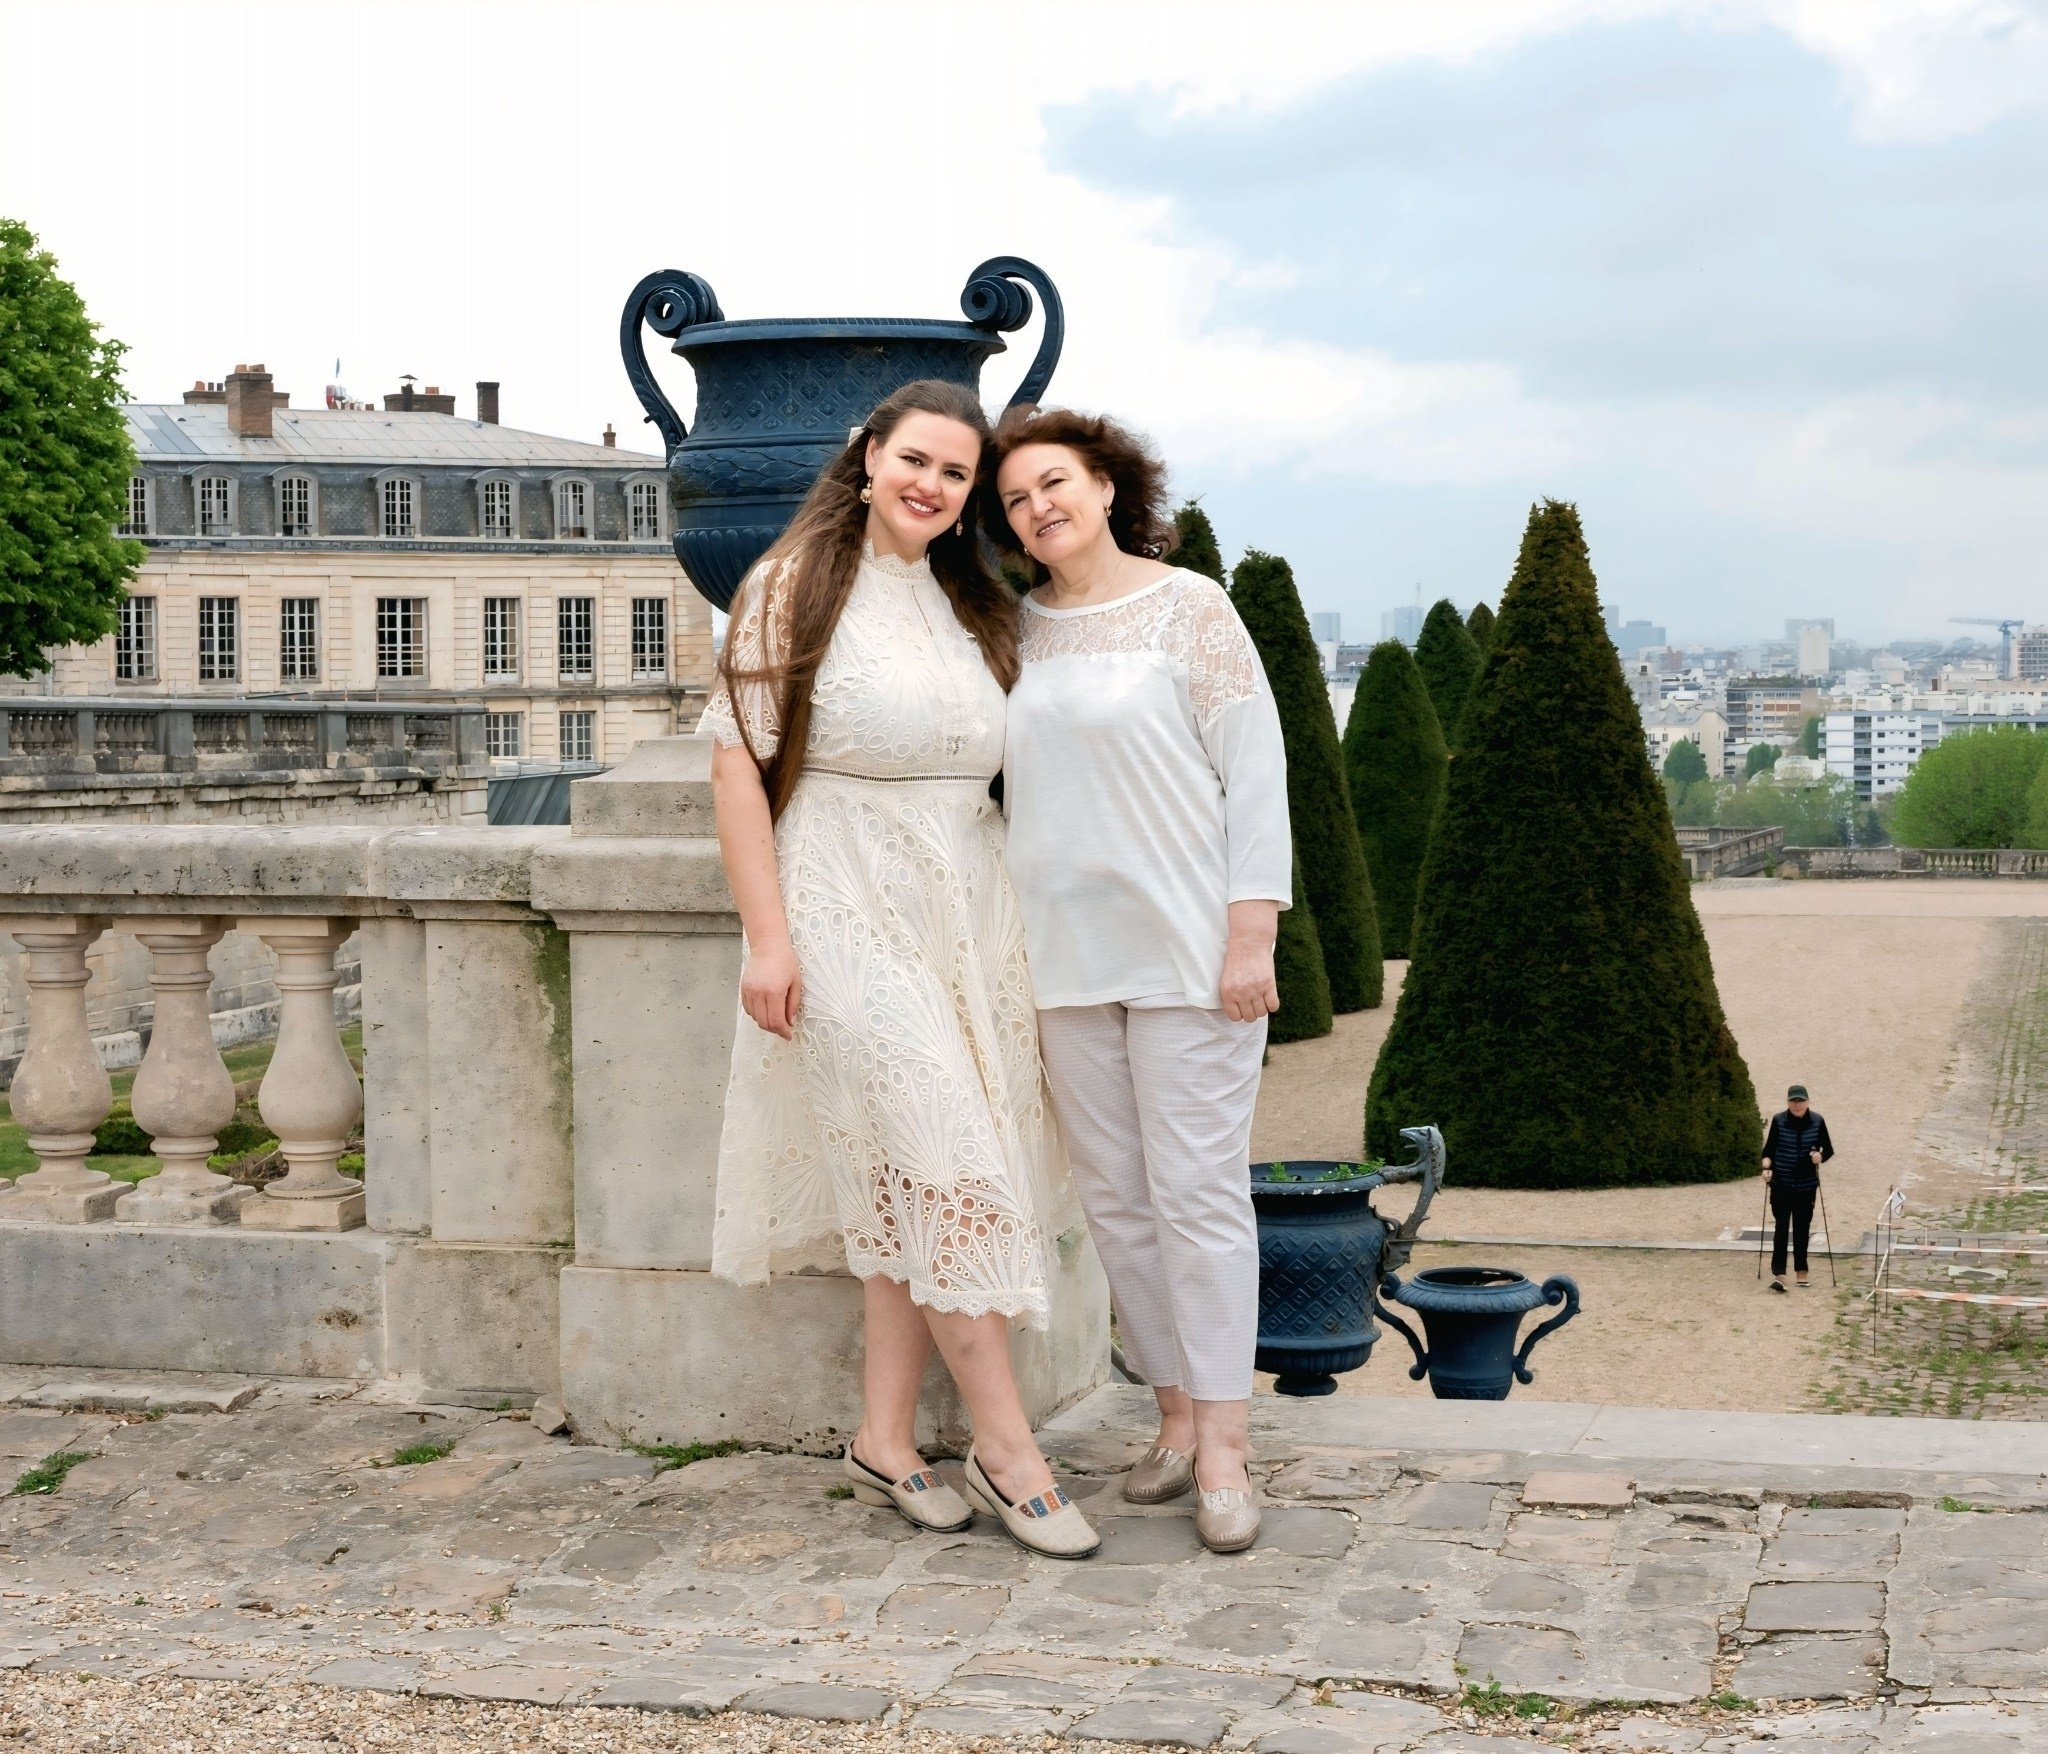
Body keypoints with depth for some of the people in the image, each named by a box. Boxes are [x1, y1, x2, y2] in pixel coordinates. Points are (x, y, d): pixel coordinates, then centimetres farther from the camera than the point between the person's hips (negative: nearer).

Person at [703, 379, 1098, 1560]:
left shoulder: (975, 608, 13)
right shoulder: (796, 588, -4)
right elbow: (738, 764, -7)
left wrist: (1018, 919, 10)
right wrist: (767, 934, -14)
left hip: (965, 914, 6)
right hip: (849, 915, -6)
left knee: (912, 1184, 6)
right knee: (940, 1165, -9)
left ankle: (887, 1438, 15)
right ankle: (1008, 1450, -2)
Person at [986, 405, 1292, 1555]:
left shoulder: (1190, 608, -2)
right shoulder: (1019, 632, 10)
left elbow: (1255, 770, -6)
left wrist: (1253, 935, -13)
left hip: (1188, 944, -5)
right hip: (1069, 953, 5)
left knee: (1198, 1190, -5)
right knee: (1116, 1199, 7)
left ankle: (1224, 1444, 0)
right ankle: (1180, 1412, 18)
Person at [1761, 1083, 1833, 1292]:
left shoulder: (1817, 1121, -2)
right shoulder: (1779, 1121, -6)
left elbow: (1829, 1149, 5)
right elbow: (1769, 1149, 1)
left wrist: (1821, 1156, -16)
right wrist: (1767, 1168, -16)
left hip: (1806, 1184, 2)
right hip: (1782, 1183, -2)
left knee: (1802, 1228, 9)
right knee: (1781, 1226, -8)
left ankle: (1801, 1271, 21)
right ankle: (1778, 1274, -11)